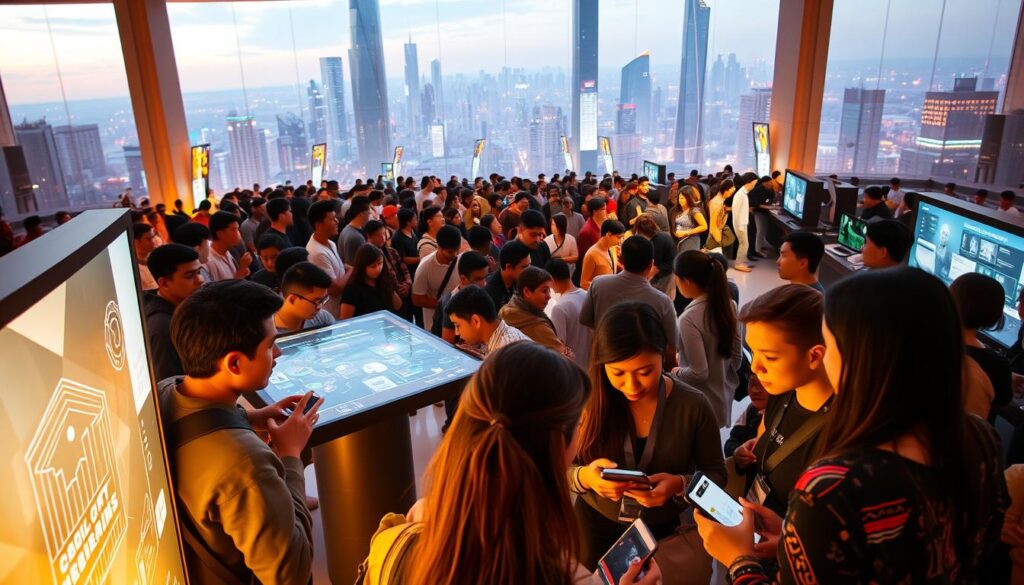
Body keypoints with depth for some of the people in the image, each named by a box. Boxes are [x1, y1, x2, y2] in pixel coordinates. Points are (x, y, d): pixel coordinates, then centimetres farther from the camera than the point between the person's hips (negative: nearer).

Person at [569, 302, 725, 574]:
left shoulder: (693, 405, -18)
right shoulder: (589, 400, -17)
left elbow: (716, 475, -7)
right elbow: (562, 468, -10)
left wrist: (680, 485, -29)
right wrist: (585, 476, -34)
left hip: (665, 531, -1)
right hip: (596, 526, 1)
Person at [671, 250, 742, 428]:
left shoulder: (689, 318, -28)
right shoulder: (728, 305, -5)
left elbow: (699, 373, -24)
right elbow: (737, 358, 4)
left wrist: (676, 372, -5)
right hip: (725, 397, 7)